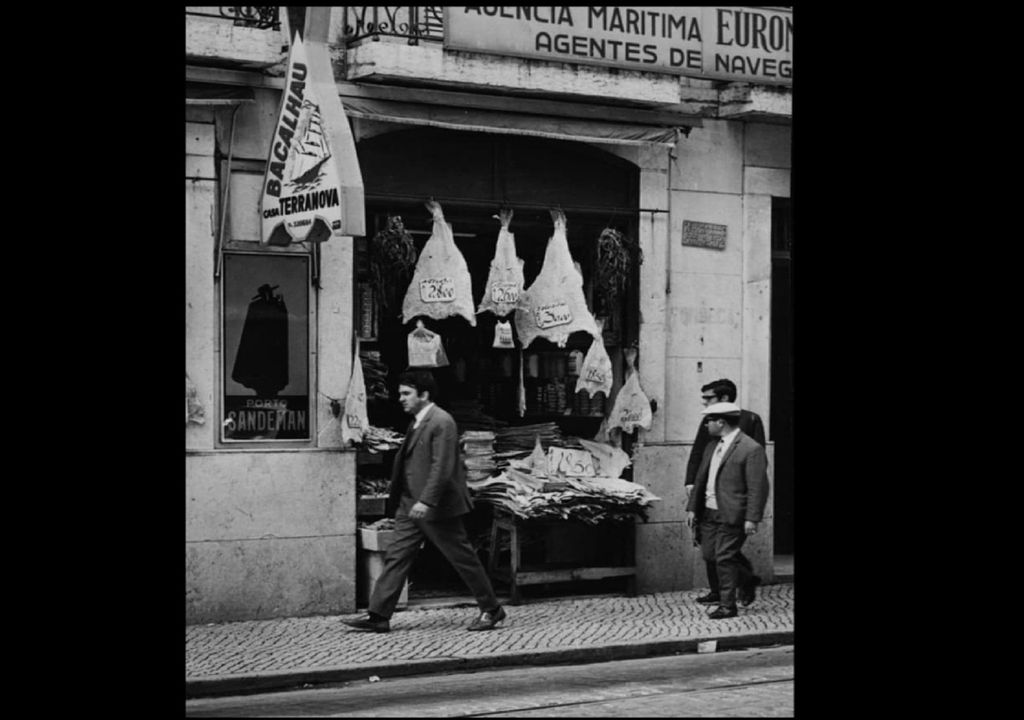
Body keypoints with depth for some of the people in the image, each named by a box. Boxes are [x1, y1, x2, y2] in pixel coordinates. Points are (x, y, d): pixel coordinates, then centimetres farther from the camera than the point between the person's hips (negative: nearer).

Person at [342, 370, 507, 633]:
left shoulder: (441, 423, -16)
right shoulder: (417, 423, 14)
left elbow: (442, 468, -22)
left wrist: (426, 501, -28)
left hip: (436, 508, -9)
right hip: (410, 505, 9)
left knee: (463, 558, 2)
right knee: (396, 557, 3)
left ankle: (491, 610, 15)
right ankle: (379, 616, 3)